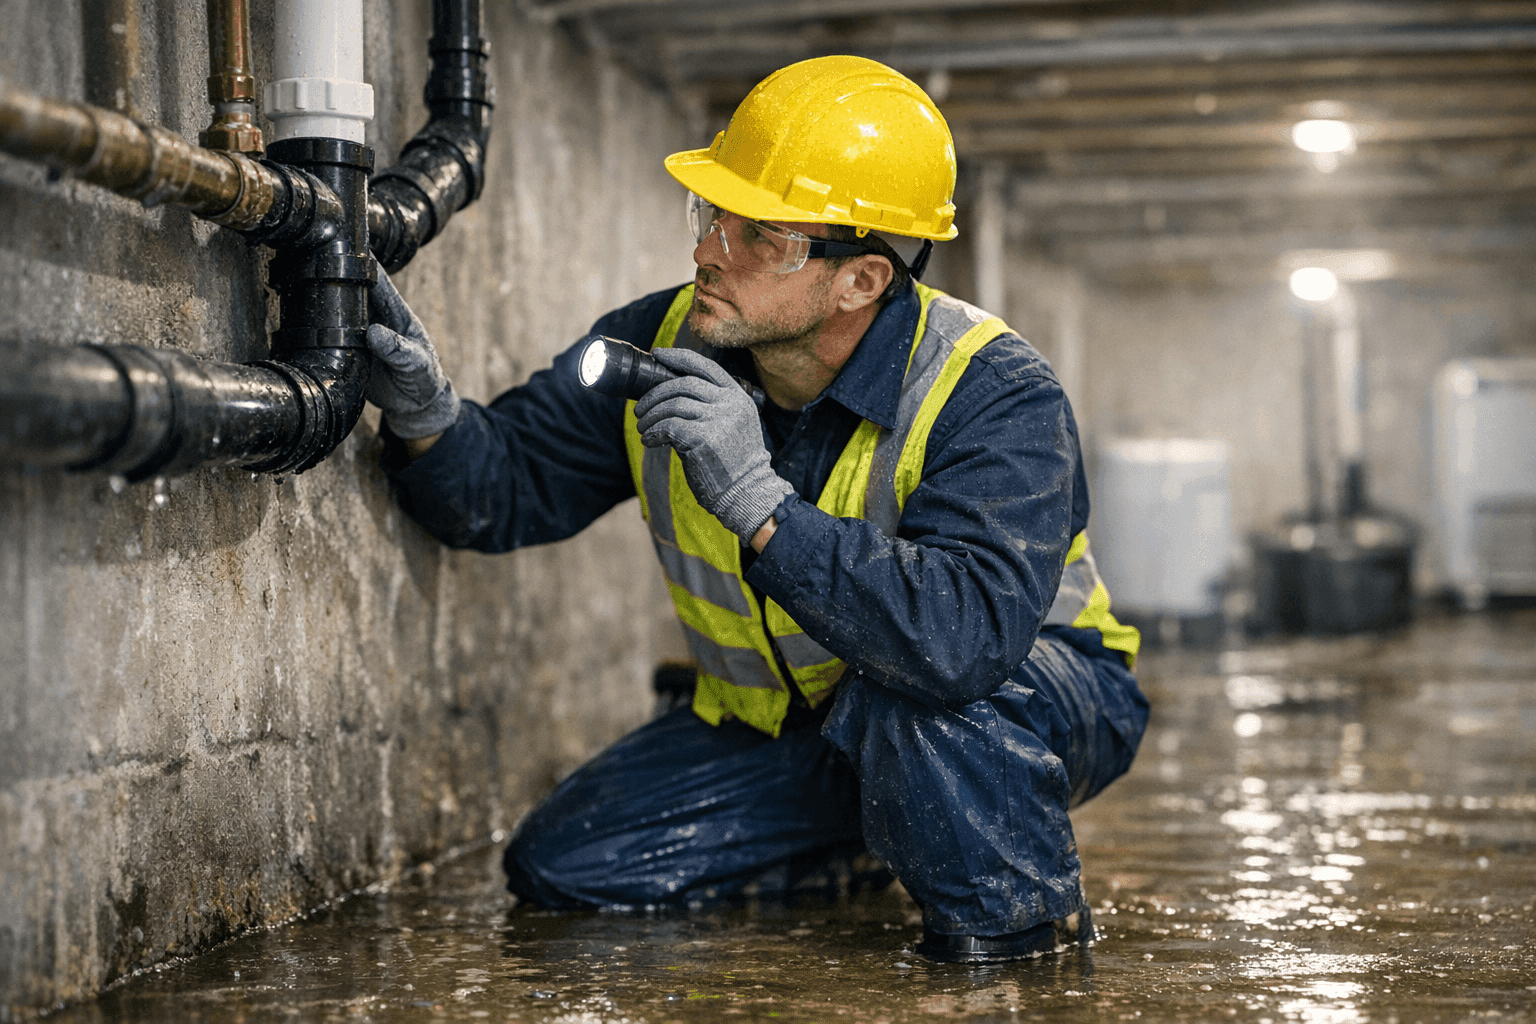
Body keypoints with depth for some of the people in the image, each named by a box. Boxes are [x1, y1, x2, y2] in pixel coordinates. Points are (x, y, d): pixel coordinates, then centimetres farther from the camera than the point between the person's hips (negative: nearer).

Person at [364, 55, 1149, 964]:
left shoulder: (994, 395, -29)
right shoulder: (665, 344, -12)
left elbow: (972, 635, -45)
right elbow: (507, 488, -3)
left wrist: (761, 504, -49)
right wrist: (429, 418, -26)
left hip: (1036, 701, -6)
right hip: (788, 719, 6)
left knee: (917, 691, -41)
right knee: (562, 869, -4)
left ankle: (1013, 911, -11)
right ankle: (858, 836, 15)